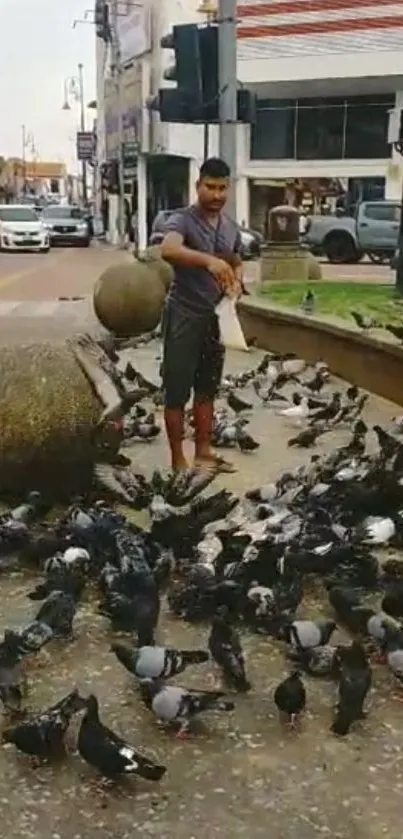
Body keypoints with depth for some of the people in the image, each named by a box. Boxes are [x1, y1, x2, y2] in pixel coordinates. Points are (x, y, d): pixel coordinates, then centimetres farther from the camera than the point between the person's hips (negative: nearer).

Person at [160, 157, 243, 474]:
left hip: (215, 316, 7)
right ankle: (178, 459, 9)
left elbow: (237, 263, 22)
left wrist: (237, 282, -2)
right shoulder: (182, 220, -14)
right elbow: (169, 250, -36)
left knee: (207, 388, 15)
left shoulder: (232, 227, 7)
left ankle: (204, 451, 27)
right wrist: (208, 261, -52)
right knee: (177, 390, 0)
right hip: (184, 315, -6)